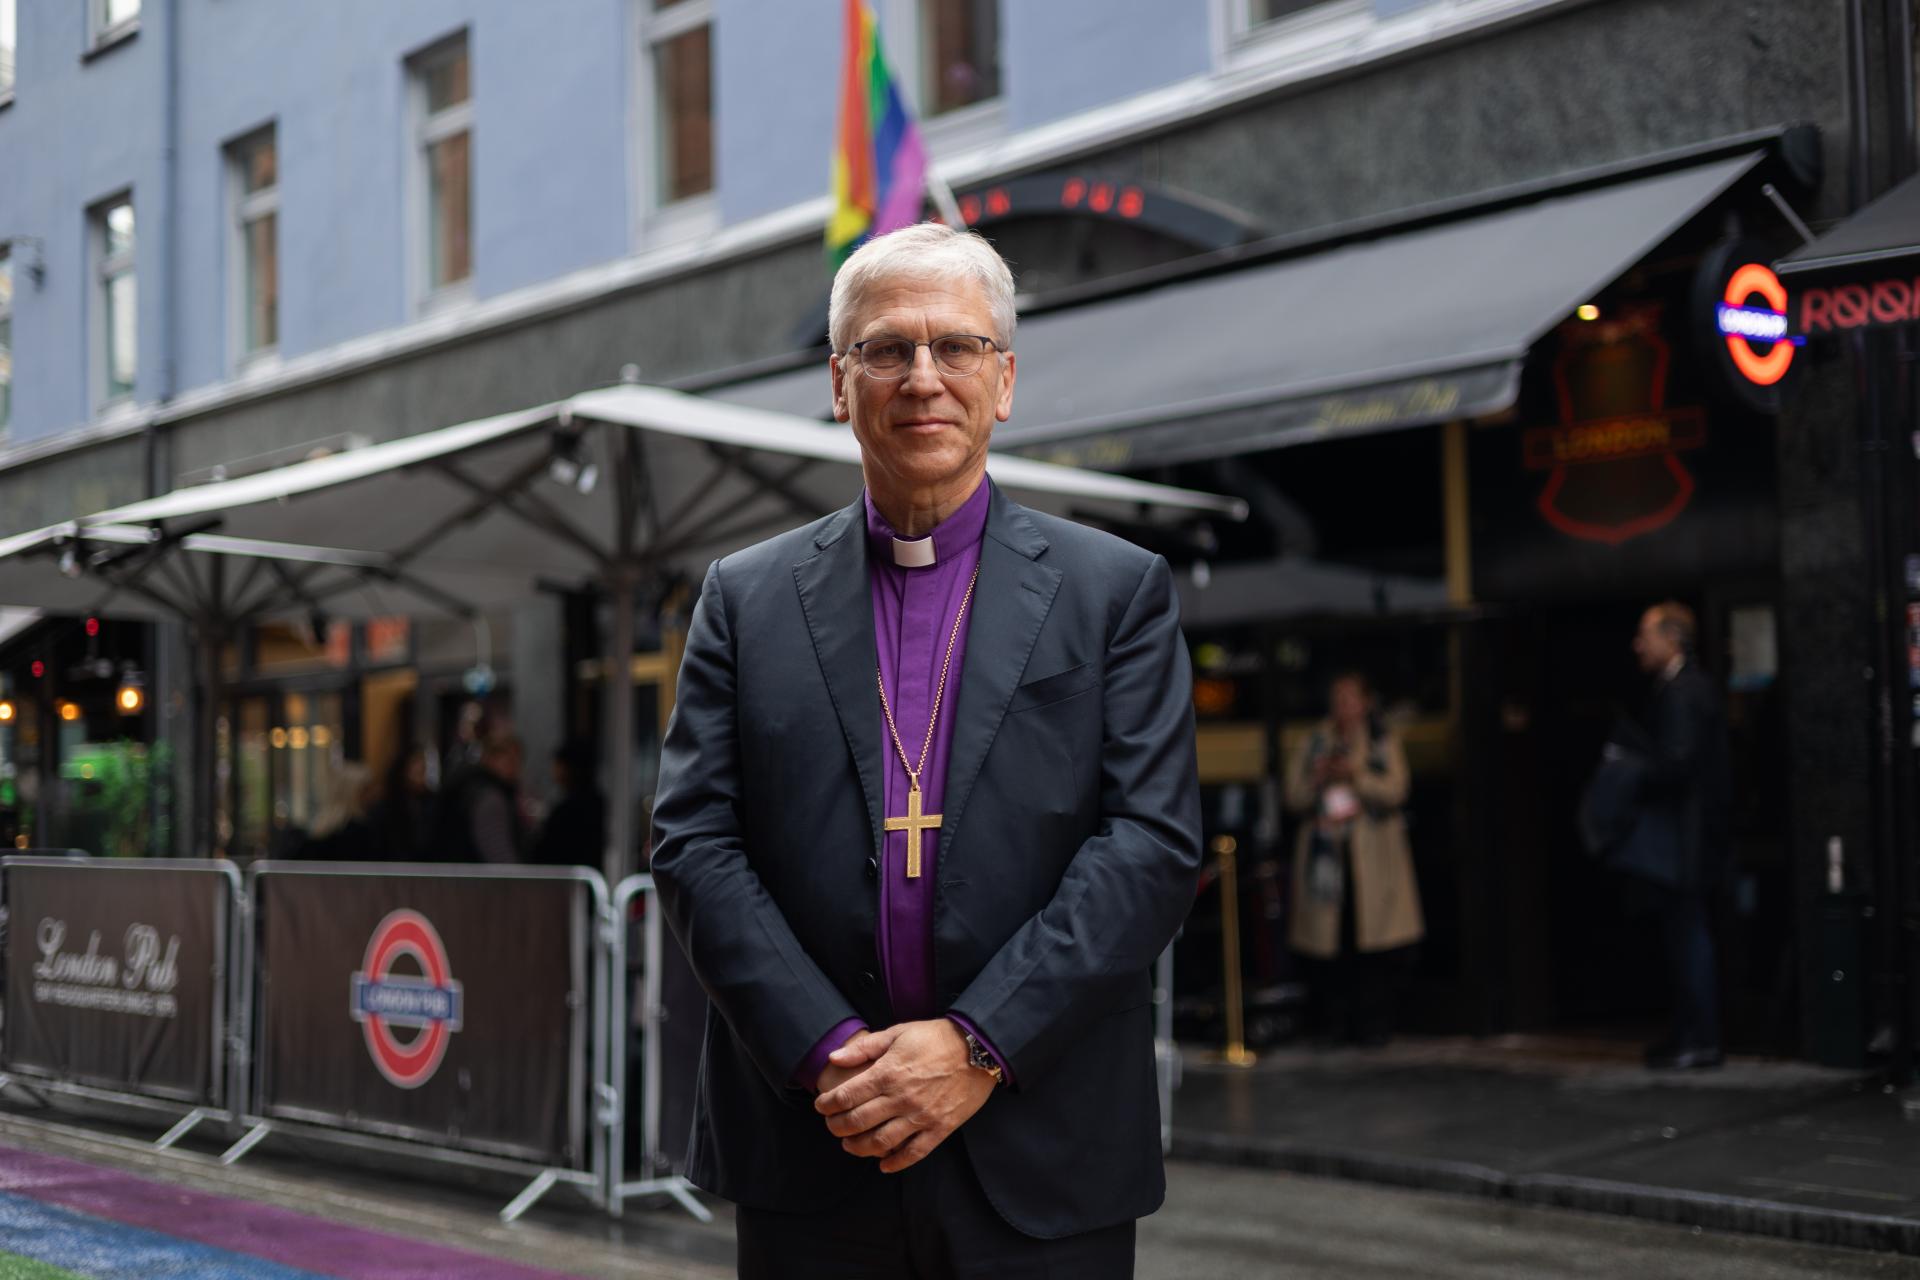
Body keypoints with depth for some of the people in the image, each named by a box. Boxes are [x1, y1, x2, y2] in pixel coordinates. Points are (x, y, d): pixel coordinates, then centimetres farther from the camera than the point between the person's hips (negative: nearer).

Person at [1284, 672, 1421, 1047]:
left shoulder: (1384, 741, 9)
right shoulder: (1315, 742, 14)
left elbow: (1395, 790, -4)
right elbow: (1294, 795, 9)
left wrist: (1356, 775, -16)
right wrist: (1317, 779, -10)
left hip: (1372, 855, -2)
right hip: (1325, 850, 2)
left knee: (1374, 944, -7)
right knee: (1332, 947, -3)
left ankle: (1373, 1025, -2)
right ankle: (1339, 1021, 5)